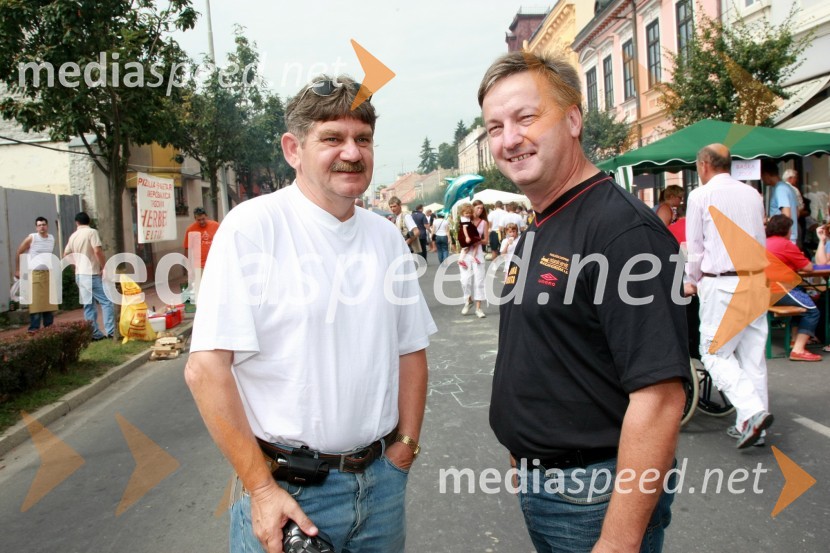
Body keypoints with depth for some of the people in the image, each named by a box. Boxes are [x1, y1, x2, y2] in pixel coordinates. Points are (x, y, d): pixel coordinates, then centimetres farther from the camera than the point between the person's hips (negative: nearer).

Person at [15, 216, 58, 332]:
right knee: (35, 301, -7)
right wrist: (17, 270, -1)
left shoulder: (52, 238, 9)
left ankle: (49, 327, 12)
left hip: (49, 273, 5)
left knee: (50, 301, 4)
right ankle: (34, 328, -5)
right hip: (35, 273, -5)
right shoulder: (31, 238, -5)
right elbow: (19, 253, 0)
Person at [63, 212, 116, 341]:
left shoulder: (73, 236, 12)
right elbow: (98, 251, -19)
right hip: (92, 274, -7)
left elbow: (65, 255, 19)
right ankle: (110, 332, -11)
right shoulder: (92, 232, -8)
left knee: (88, 305, 8)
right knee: (106, 302, -4)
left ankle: (95, 334, 9)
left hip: (80, 274, 7)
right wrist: (105, 267, -12)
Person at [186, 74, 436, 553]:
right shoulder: (253, 226, -13)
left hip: (382, 479, 5)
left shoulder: (386, 236, 4)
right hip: (287, 488, -5)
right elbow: (206, 367, -16)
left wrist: (404, 449, 5)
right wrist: (260, 488, -15)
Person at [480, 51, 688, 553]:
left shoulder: (623, 229, -22)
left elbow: (659, 397, -27)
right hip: (536, 483, 9)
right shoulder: (536, 229, 8)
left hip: (596, 494, -8)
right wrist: (524, 456, 14)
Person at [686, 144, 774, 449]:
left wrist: (695, 282, 13)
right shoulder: (753, 194, 11)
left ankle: (753, 411, -13)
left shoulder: (700, 196, -5)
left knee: (715, 353, 1)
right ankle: (752, 423, 15)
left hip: (722, 284, -6)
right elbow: (760, 242, 18)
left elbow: (695, 247, -1)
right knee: (753, 353, 10)